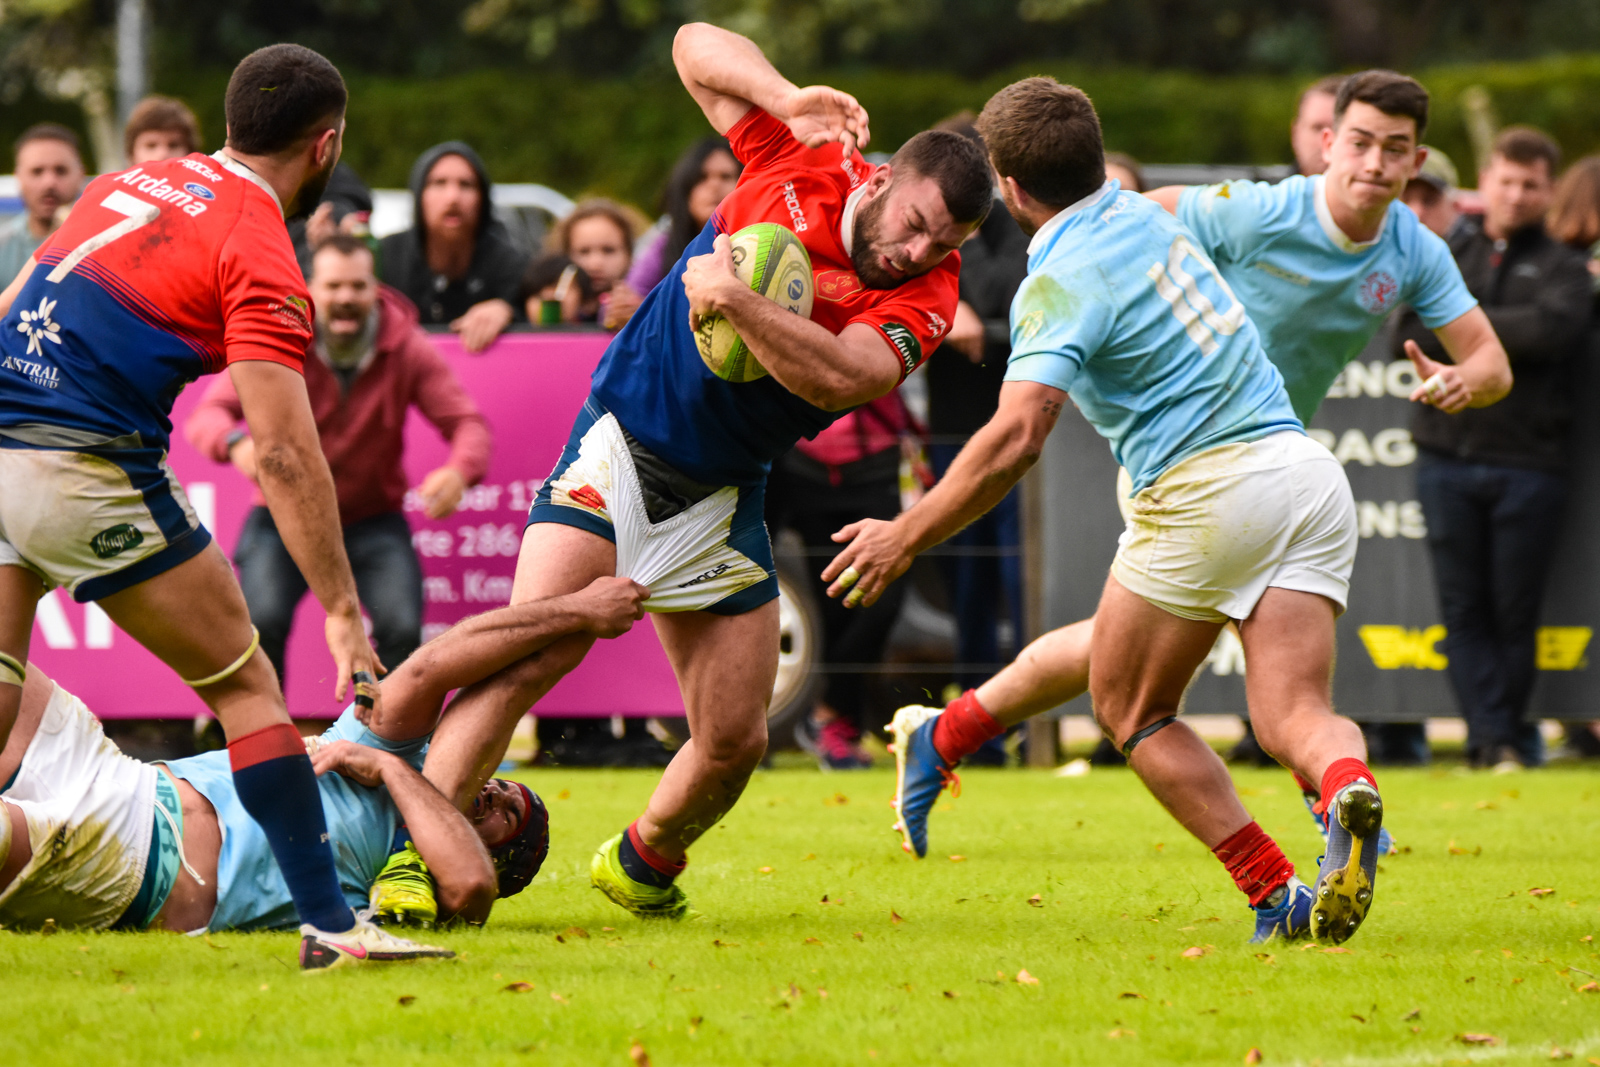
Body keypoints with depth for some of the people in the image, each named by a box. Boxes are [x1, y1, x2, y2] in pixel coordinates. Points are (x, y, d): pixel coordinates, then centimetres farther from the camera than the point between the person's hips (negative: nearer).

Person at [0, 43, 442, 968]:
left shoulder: (130, 185, 18)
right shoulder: (260, 256, -5)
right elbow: (285, 453, -12)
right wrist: (342, 609, -11)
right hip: (88, 471, -7)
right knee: (244, 684, 5)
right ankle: (329, 919, 2)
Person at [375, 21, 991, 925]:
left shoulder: (926, 295, -10)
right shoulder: (807, 157, -7)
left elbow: (842, 379, -28)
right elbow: (697, 45, 2)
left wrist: (732, 296, -32)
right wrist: (789, 99, -15)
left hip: (723, 498, 2)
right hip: (621, 447, -2)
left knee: (737, 737, 2)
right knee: (531, 650, -22)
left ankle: (645, 864, 33)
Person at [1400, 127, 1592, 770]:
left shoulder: (1561, 268, 7)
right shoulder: (1446, 255, 13)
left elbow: (1555, 329, -13)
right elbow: (1408, 333, 2)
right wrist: (1500, 339, -11)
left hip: (1528, 464, -2)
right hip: (1447, 457, 2)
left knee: (1516, 613, 2)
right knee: (1464, 609, -2)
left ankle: (1509, 734, 13)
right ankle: (1493, 740, 0)